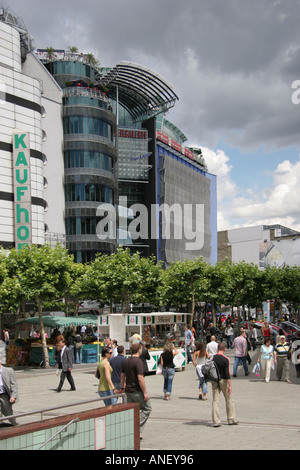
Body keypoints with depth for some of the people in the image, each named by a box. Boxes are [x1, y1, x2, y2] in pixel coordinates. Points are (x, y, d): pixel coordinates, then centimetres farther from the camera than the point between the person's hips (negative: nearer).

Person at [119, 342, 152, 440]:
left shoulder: (126, 361, 8)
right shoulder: (138, 361, -17)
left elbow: (122, 375, 16)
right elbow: (140, 378, -22)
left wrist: (122, 388, 27)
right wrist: (145, 392, -18)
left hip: (128, 391, 7)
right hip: (137, 391, -7)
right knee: (146, 409, 7)